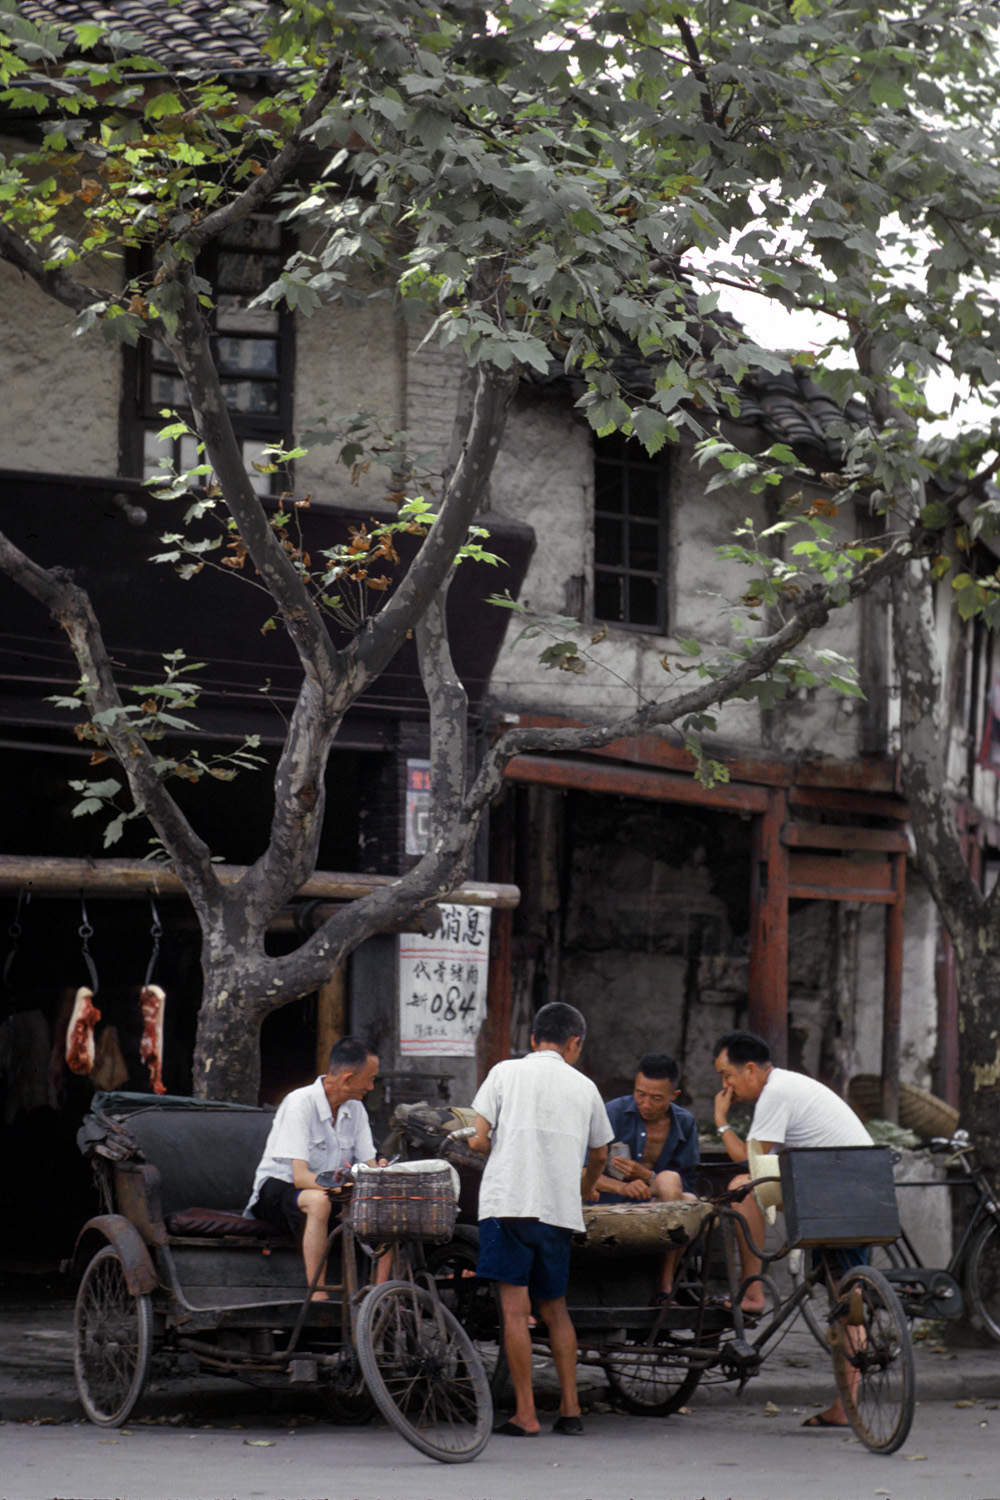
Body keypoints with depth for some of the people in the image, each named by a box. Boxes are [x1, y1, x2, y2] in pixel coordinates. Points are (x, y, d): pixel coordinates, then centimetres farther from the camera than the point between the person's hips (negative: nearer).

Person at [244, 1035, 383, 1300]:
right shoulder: (300, 1103, -19)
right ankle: (317, 1295, -40)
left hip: (330, 1191, 7)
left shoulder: (355, 1109, 3)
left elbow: (371, 1167, -1)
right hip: (279, 1187, -7)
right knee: (319, 1202, -39)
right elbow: (301, 1176, -26)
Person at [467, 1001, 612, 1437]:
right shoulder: (583, 1087, 14)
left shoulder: (505, 1072, 5)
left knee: (515, 1308, -3)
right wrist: (583, 1189, 48)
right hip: (560, 1209, 3)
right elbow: (599, 1156, 27)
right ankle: (570, 1408, 13)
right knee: (555, 1307, 16)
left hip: (508, 1201, -3)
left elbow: (477, 1140, -2)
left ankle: (525, 1414, -6)